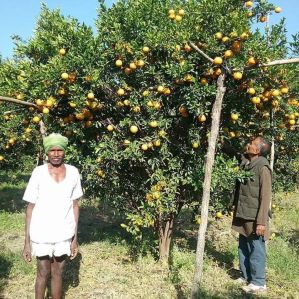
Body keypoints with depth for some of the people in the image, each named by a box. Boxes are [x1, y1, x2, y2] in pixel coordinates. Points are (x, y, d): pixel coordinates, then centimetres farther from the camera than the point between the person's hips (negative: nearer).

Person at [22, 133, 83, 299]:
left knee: (58, 273, 16)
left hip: (64, 235, 2)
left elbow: (74, 206, 4)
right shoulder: (38, 173, -9)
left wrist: (75, 238, 4)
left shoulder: (73, 172, -3)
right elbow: (30, 208, -5)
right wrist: (27, 242, -6)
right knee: (43, 274, 14)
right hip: (41, 235, -2)